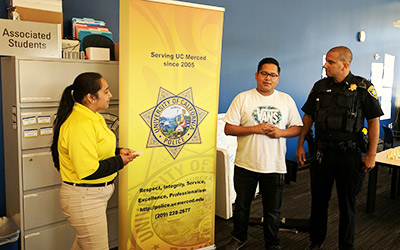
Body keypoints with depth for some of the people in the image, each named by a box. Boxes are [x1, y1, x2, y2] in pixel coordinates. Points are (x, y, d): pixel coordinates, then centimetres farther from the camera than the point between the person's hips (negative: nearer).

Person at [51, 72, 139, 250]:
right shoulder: (79, 125, -25)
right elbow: (89, 171, -27)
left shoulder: (92, 117, 8)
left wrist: (118, 151, 5)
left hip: (95, 195, 10)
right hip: (84, 199, -10)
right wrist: (120, 161, -15)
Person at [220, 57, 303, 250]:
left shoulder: (287, 100, 5)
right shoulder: (243, 98, -3)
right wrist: (256, 128, -18)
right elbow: (228, 129, -7)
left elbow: (298, 128, 8)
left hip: (275, 166, 1)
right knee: (241, 205, 15)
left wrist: (282, 132, -13)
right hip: (246, 164, -1)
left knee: (273, 211, 12)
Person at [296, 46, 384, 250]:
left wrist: (371, 155, -8)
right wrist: (300, 145, 8)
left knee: (347, 203, 10)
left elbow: (374, 121, -5)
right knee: (318, 199, 13)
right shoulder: (320, 86, 4)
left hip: (349, 154, -3)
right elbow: (308, 118, 11)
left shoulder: (363, 87, -6)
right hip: (322, 153, 3)